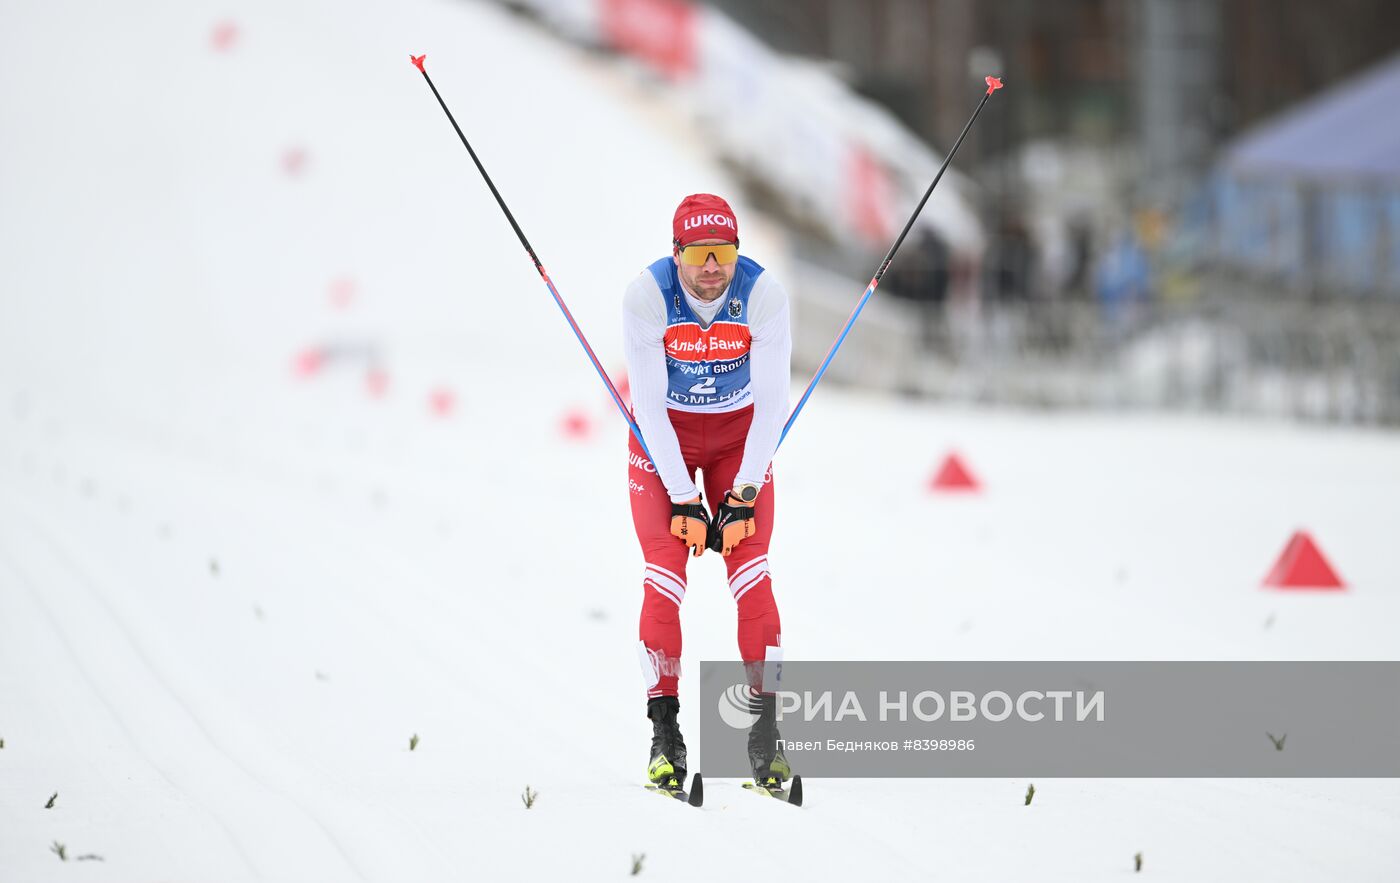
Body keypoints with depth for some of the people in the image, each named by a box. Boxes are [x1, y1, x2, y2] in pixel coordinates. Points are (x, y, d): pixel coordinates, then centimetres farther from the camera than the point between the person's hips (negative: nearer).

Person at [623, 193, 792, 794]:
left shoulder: (763, 293, -22)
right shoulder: (647, 295, -24)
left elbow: (771, 401, -18)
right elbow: (649, 404, -20)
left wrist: (743, 496, -22)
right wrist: (683, 499, -22)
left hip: (738, 435, 1)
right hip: (663, 436, -1)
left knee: (751, 574, -13)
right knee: (664, 577, -14)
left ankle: (766, 732, -10)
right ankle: (664, 733, -9)